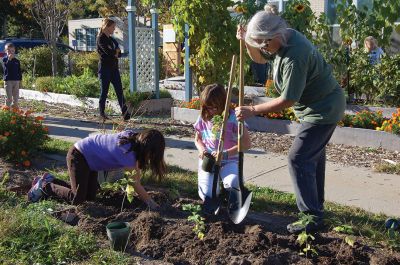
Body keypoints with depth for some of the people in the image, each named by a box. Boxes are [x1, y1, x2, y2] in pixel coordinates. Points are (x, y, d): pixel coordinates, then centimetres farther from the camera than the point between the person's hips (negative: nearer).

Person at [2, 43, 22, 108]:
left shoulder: (17, 61, 8)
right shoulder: (5, 59, -1)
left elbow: (19, 71, 12)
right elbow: (5, 66, -21)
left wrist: (20, 80, 9)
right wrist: (9, 59, -25)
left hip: (16, 80, 4)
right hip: (8, 81, -4)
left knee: (16, 96, 9)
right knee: (9, 97, -2)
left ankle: (15, 108, 20)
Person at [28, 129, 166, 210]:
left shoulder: (134, 137, -8)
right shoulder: (128, 152, -31)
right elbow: (136, 185, -25)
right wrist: (151, 203, -16)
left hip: (89, 159, 9)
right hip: (78, 156, -9)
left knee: (90, 196, 10)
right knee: (77, 199, -11)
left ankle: (50, 180, 23)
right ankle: (44, 186, 9)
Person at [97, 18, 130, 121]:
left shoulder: (111, 39, 16)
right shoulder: (101, 39, -9)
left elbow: (119, 53, 10)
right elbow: (108, 52, -21)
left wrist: (114, 52, -11)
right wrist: (116, 51, -2)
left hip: (114, 68, 7)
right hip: (105, 68, -7)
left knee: (119, 90, -2)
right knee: (104, 91, 1)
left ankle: (125, 112, -6)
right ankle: (102, 112, 14)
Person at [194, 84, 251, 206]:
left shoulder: (233, 118, -10)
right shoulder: (203, 118, 2)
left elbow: (246, 143, -9)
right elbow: (197, 139, 18)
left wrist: (225, 154, -18)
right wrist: (202, 150, -6)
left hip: (229, 160, -2)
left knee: (233, 183, -34)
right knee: (209, 194, -20)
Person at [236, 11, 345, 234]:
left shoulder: (294, 57, -32)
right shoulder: (285, 36, -1)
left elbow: (288, 100, -28)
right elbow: (259, 58, 15)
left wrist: (252, 111, -23)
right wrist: (247, 41, -3)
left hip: (323, 109, -11)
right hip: (322, 104, 11)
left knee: (299, 159, -11)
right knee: (314, 156, 20)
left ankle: (313, 217, -4)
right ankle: (316, 206, 36)